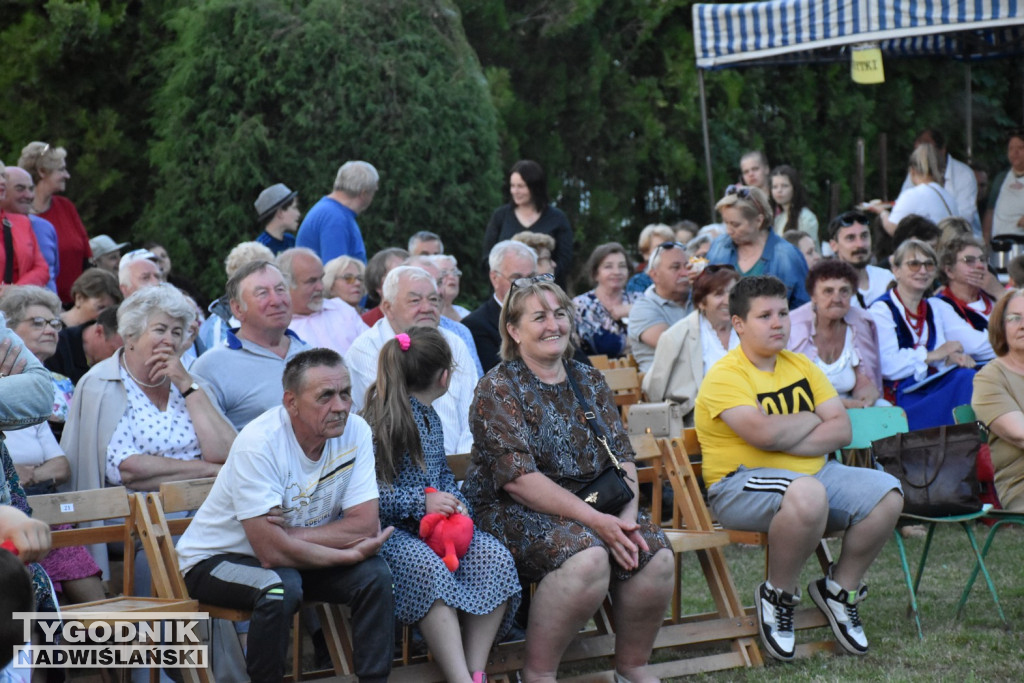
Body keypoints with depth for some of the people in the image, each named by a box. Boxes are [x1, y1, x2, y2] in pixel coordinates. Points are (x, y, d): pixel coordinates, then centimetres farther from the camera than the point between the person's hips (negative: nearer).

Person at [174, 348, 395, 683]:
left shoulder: (355, 431, -13)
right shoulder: (259, 443, -28)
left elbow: (365, 524, -18)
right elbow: (272, 552, -31)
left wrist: (291, 537, -29)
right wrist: (351, 554, -22)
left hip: (293, 555, 5)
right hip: (217, 557, -5)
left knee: (375, 575, -18)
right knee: (281, 587, -34)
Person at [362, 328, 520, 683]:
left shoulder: (430, 416, 16)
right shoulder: (380, 422, -13)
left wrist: (458, 503, 2)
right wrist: (420, 502, -21)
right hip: (389, 529, -8)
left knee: (496, 557, -18)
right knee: (430, 568, -38)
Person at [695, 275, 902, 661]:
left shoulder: (802, 367, 12)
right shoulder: (725, 376, -9)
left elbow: (842, 430, 3)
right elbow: (764, 432, -25)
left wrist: (788, 441, -13)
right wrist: (810, 420, -6)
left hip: (813, 472, 7)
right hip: (740, 487, -7)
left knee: (886, 494, -13)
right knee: (808, 493, -38)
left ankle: (840, 588, 8)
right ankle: (778, 597, -13)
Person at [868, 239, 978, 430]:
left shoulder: (934, 309, 22)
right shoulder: (881, 310, -2)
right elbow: (888, 366, -15)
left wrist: (953, 358, -7)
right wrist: (933, 355, -14)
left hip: (934, 386, 7)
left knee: (968, 377, -26)